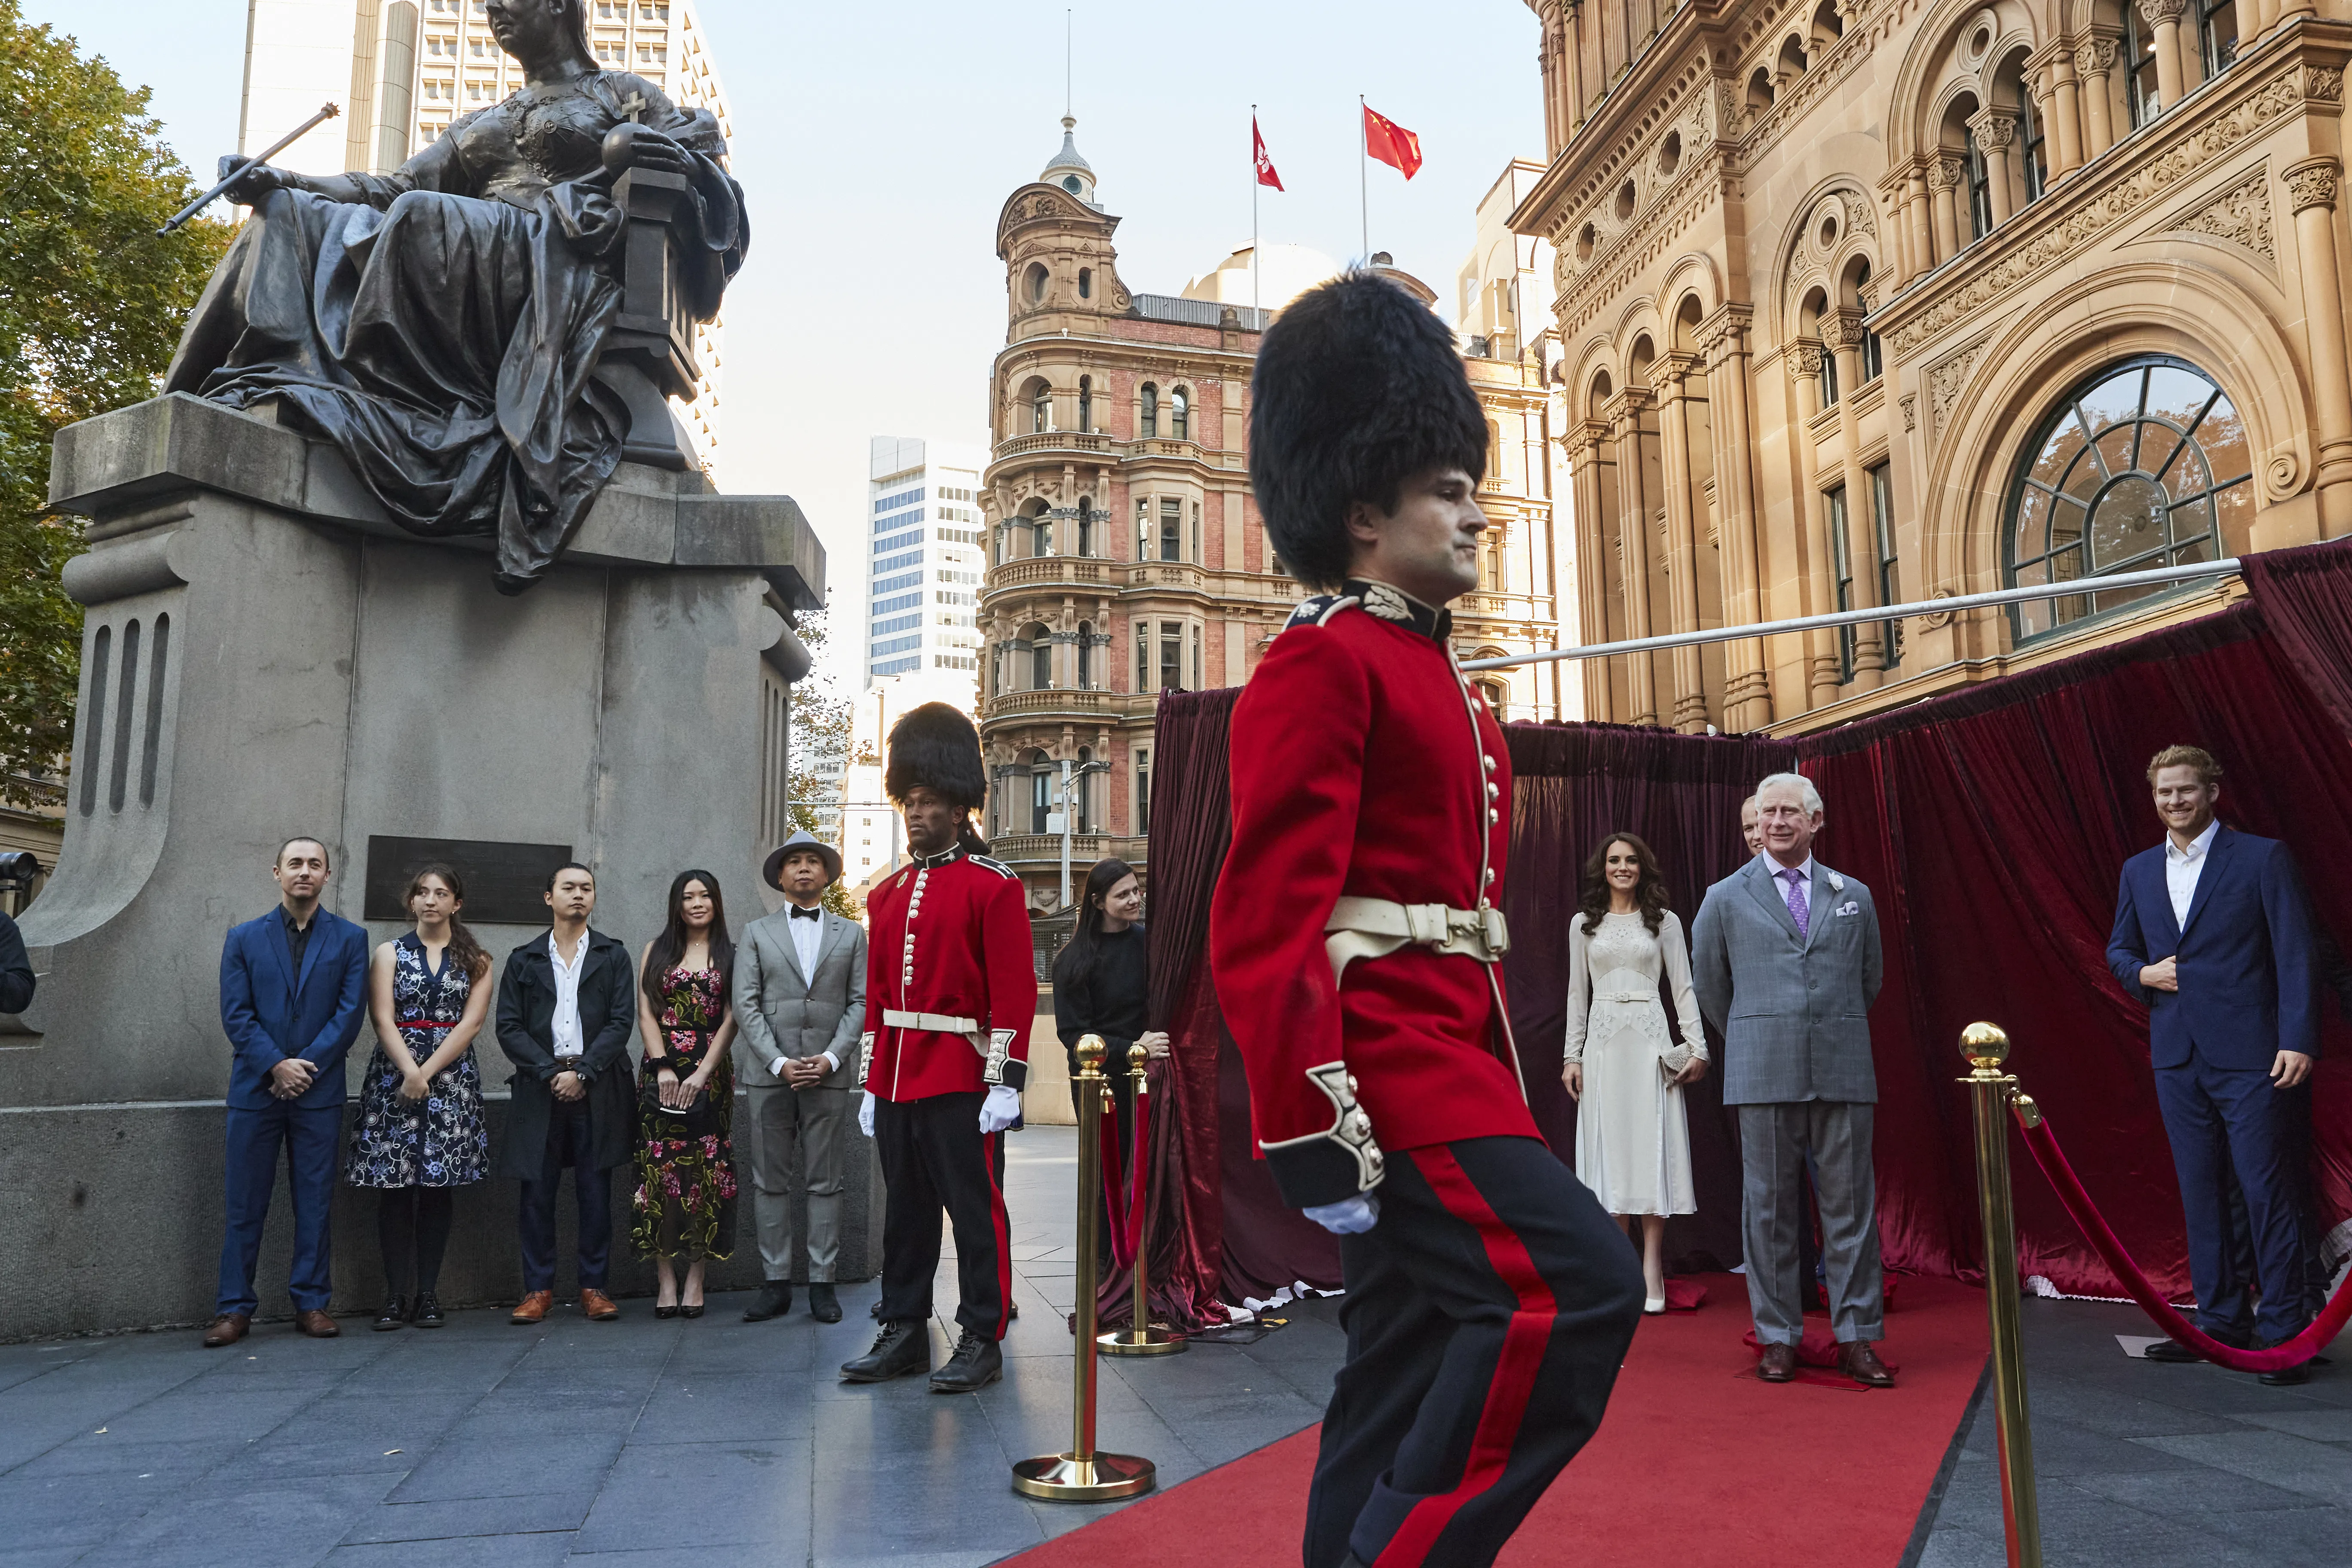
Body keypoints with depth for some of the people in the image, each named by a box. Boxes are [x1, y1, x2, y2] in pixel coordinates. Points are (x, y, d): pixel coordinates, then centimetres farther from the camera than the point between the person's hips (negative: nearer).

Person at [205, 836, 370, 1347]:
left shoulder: (350, 938, 7)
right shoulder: (244, 938, 8)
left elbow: (350, 1013, 0)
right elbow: (236, 1015, 0)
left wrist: (305, 1065, -10)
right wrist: (276, 1066, -11)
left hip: (319, 1092, 0)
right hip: (255, 1089, 0)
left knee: (315, 1203, 4)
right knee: (245, 1205, 3)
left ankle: (311, 1302, 12)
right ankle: (235, 1308, 12)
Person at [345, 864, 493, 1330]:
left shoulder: (476, 960, 8)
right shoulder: (390, 954, 8)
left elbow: (471, 1022, -2)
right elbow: (383, 1020, -2)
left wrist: (427, 1073, -12)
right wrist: (410, 1071, -15)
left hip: (452, 1078, 0)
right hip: (394, 1076, 0)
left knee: (439, 1187, 1)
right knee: (394, 1188, -1)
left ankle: (428, 1294, 7)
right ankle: (397, 1295, 5)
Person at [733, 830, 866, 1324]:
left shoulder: (851, 934, 12)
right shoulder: (757, 933, 11)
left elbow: (860, 1002, 5)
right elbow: (746, 1005, 2)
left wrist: (831, 1058, -9)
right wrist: (779, 1062, -9)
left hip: (830, 1074, 0)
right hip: (768, 1074, 0)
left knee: (825, 1184, 2)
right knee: (770, 1183, 3)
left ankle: (822, 1283, 7)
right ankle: (776, 1284, 10)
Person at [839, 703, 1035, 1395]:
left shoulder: (993, 888, -6)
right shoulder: (889, 894, 14)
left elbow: (1016, 992, -10)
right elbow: (877, 994, 17)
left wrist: (1006, 1083, -15)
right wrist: (870, 1083, 13)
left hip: (962, 1082, -6)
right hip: (898, 1079, 7)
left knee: (974, 1208, 0)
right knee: (906, 1209, 13)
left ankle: (982, 1341, 10)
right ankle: (904, 1333, 23)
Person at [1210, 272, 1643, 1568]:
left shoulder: (1428, 672, 20)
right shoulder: (1321, 662, -10)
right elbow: (1267, 915, -18)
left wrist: (1493, 1082, 23)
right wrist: (1309, 1130, -22)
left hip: (1448, 1050, 10)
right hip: (1387, 1055, -10)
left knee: (1408, 1361, 11)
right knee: (1575, 1284, -16)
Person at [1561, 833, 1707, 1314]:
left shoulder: (1664, 922, 7)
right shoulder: (1584, 925, 11)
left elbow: (1683, 988, 6)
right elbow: (1578, 993, 12)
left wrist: (1698, 1048, -3)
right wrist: (1573, 1056, 6)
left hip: (1650, 1041, -1)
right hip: (1603, 1042, 2)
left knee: (1652, 1148, -3)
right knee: (1608, 1147, 1)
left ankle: (1652, 1274, 0)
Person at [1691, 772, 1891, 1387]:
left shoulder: (1855, 896, 12)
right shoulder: (1726, 898, 6)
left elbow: (1870, 979, 23)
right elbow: (1710, 985, 16)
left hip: (1843, 1074, 1)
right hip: (1763, 1078, -1)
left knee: (1851, 1206, 3)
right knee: (1770, 1209, 2)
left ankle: (1857, 1338, 12)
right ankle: (1778, 1338, 11)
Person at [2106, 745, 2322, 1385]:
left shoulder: (2262, 858, -2)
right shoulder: (2138, 871, 13)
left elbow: (2296, 954, -7)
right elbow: (2119, 949, 21)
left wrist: (2298, 1039, -15)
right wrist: (2141, 974, -2)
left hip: (2248, 1054, -5)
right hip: (2177, 1055, 5)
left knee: (2267, 1190, -3)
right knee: (2201, 1193, 10)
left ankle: (2284, 1330, 6)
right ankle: (2221, 1321, 20)